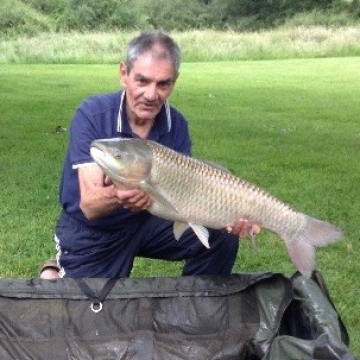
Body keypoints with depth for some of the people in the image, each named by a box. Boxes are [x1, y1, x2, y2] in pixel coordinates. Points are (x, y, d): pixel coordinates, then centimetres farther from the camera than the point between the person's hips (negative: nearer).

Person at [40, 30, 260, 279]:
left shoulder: (177, 125, -11)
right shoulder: (92, 115, -23)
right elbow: (89, 205, -29)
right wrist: (118, 195, -52)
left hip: (146, 222, 3)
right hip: (90, 233, -3)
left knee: (222, 239, -11)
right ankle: (54, 277, 20)